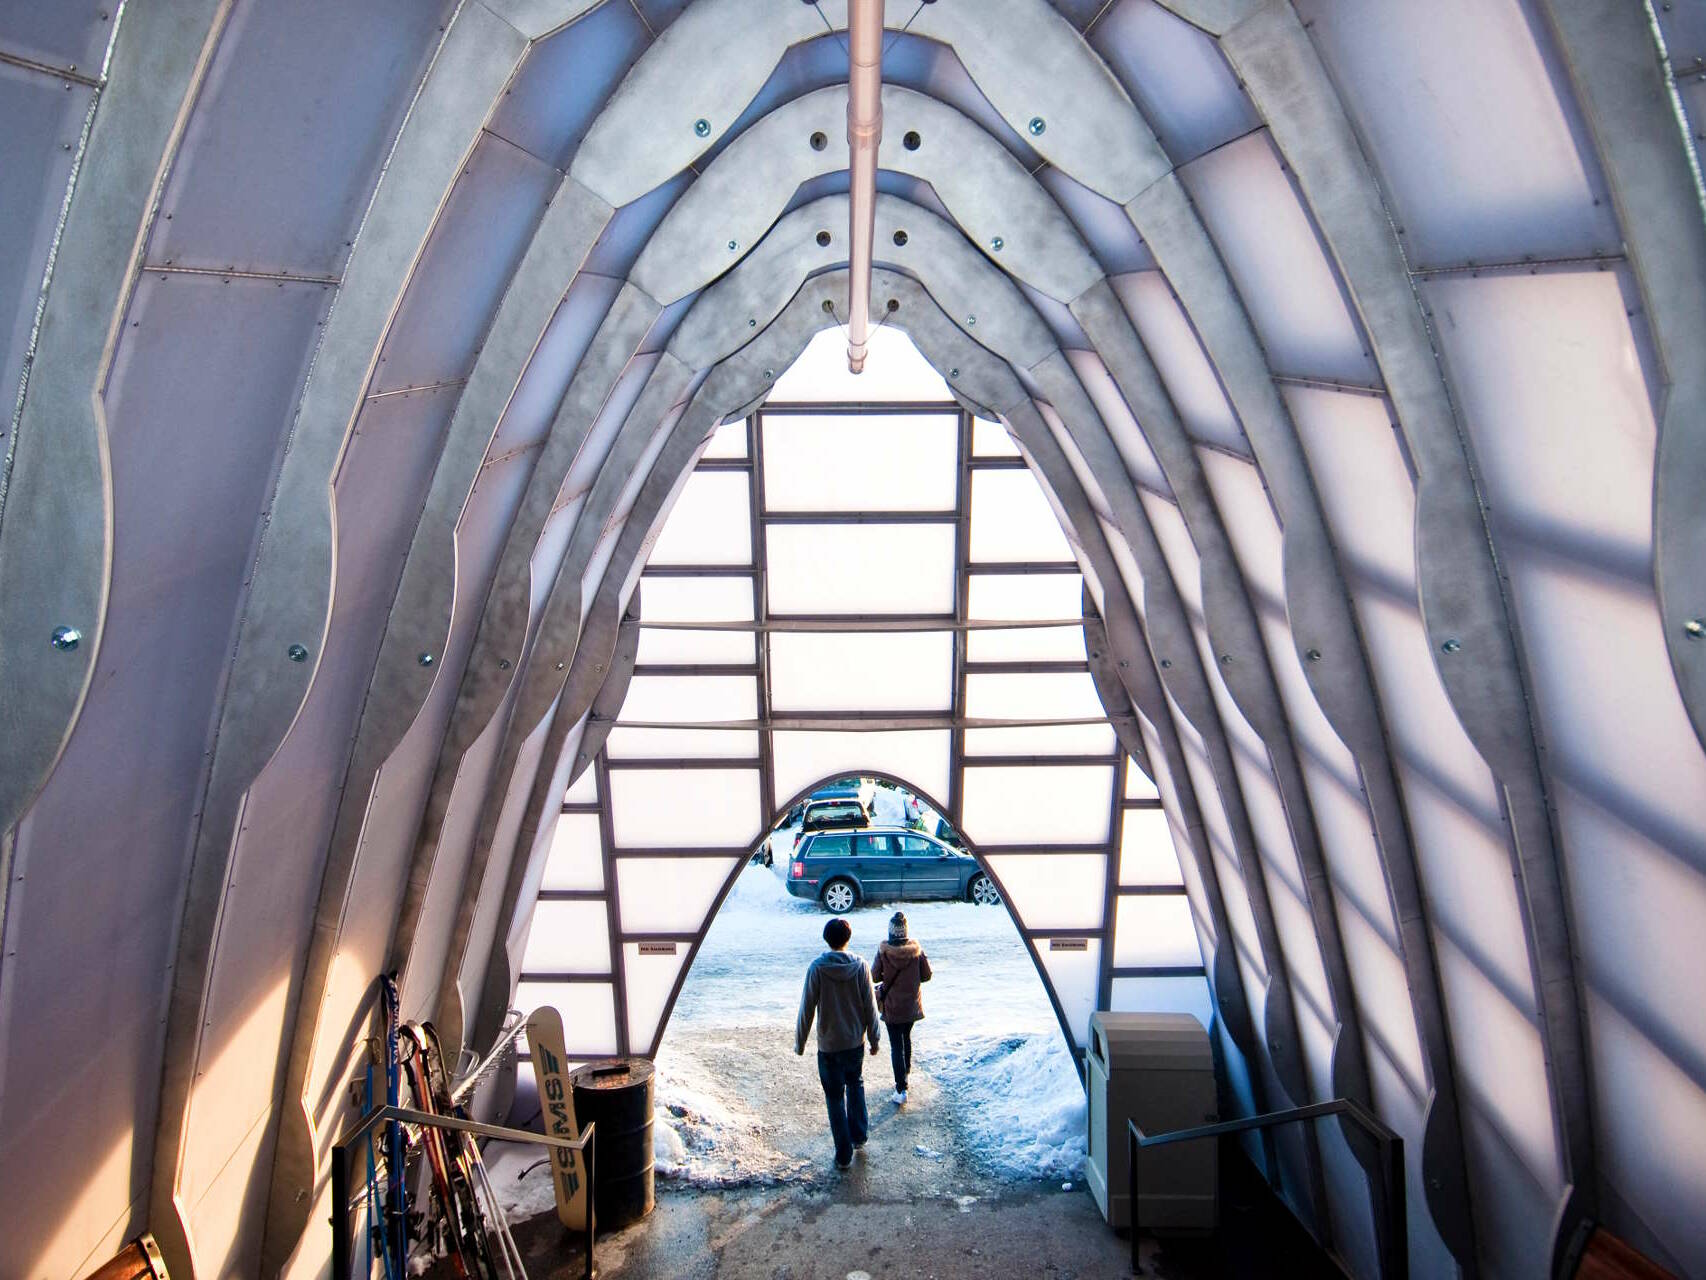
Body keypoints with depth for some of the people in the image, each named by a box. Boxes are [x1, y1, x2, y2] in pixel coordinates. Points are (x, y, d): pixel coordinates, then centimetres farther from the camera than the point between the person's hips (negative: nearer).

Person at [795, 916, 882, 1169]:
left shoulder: (817, 968, -15)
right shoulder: (860, 966, -9)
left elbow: (807, 1008, -11)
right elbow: (870, 1007, -4)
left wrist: (799, 1042, 2)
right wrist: (875, 1040, 8)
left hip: (828, 1044, -3)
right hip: (855, 1041, 3)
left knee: (835, 1097, 9)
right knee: (856, 1085, 27)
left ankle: (844, 1153, 14)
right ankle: (859, 1135, 34)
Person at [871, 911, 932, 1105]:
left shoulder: (883, 951, -16)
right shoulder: (916, 949, -10)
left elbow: (875, 976, -8)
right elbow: (926, 975, -4)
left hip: (891, 1006, -3)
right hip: (912, 1005, 3)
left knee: (896, 1046, 1)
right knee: (906, 1038, 26)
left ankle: (901, 1090, -3)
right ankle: (905, 1074, 42)